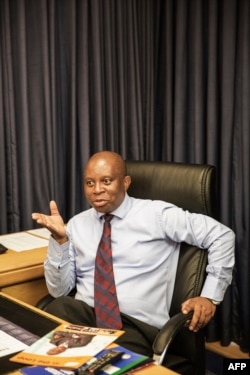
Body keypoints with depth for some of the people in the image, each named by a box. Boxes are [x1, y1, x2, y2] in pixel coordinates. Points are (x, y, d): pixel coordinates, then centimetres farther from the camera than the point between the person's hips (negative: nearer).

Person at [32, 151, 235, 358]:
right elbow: (59, 289, 7)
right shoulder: (77, 224, 12)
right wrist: (60, 240, -7)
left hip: (135, 324, -4)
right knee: (58, 308, -31)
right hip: (84, 315, 4)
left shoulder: (156, 214, 1)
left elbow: (222, 235, 2)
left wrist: (210, 296, -4)